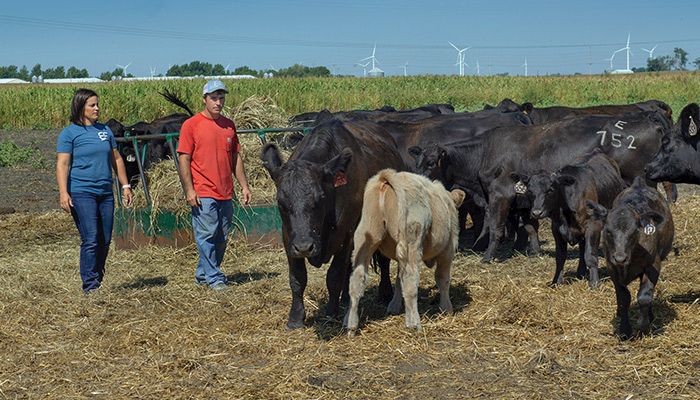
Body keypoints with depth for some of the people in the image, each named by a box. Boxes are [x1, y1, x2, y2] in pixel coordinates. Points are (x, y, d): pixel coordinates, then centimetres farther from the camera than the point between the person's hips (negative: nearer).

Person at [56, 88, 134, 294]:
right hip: (81, 193, -6)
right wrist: (63, 193, -18)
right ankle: (90, 286, -10)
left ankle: (98, 281, 18)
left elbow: (116, 159, 22)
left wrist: (125, 186, 18)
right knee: (90, 240, -13)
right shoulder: (69, 133, -2)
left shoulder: (105, 130, 15)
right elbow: (62, 164, -8)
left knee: (105, 241, 6)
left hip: (105, 193, 6)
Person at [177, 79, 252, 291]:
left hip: (226, 194, 6)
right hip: (203, 194, -6)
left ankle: (202, 274, 21)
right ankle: (214, 279, -1)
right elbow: (184, 159, -5)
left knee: (222, 238, 9)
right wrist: (189, 190, -12)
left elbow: (236, 158, 18)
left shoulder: (229, 125, 12)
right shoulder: (191, 125, -3)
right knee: (207, 236, -6)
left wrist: (244, 186, 12)